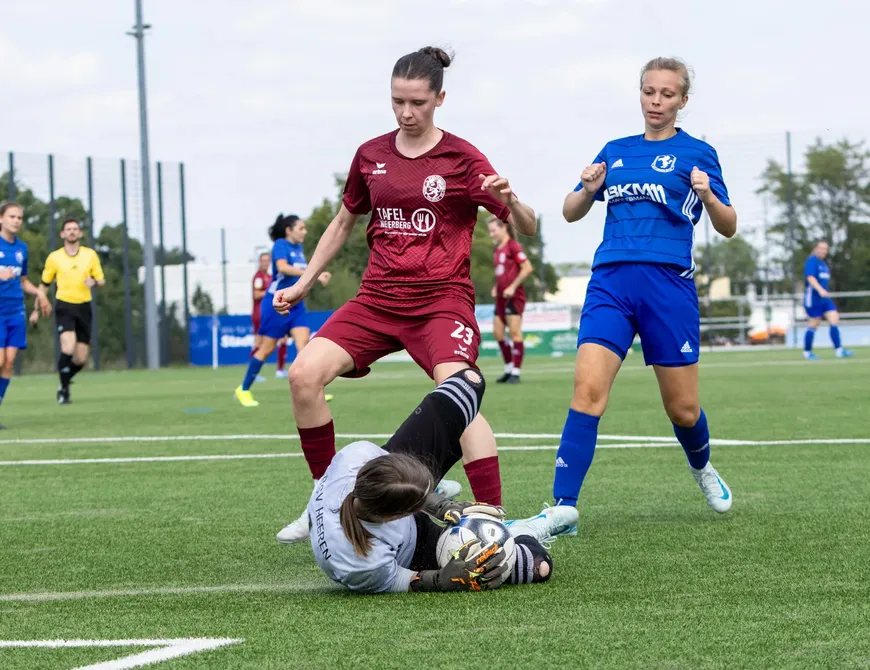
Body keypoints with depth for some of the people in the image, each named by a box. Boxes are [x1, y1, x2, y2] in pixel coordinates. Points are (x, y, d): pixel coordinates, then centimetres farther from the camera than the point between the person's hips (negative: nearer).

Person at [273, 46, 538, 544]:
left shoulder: (462, 160, -2)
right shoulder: (371, 156, 10)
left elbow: (527, 228, -4)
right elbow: (343, 224, 24)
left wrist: (508, 201, -27)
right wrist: (303, 284, 22)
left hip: (442, 301, -4)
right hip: (377, 299, 4)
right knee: (305, 374, -15)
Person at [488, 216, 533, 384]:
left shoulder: (513, 246, -10)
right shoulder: (497, 250, 15)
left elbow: (527, 268, -16)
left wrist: (512, 287, -18)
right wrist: (496, 287, 12)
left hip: (513, 296, -9)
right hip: (501, 297, 9)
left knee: (515, 332, -9)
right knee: (498, 332, 8)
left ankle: (516, 373, -6)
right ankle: (509, 369, 19)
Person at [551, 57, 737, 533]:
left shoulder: (697, 153, 7)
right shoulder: (615, 151, 16)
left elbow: (728, 227, 5)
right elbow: (570, 213, 20)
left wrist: (708, 196, -16)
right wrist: (588, 189, -3)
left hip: (668, 283, -2)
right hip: (611, 281, 2)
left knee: (683, 409, 5)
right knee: (588, 388, -17)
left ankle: (702, 468, 39)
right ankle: (562, 508, -20)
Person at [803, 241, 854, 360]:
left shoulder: (823, 264, 17)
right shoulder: (812, 261, -11)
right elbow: (810, 277, -24)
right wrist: (820, 290, -37)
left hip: (825, 299, 8)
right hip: (813, 299, -8)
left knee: (834, 320, -5)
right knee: (813, 325, -1)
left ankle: (839, 350, -8)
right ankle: (807, 352, 12)